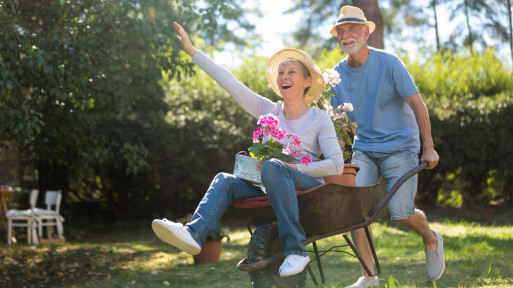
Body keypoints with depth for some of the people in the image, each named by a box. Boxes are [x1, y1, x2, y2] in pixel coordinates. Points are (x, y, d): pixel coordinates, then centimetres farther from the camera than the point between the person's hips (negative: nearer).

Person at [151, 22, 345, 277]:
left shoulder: (319, 119, 1)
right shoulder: (269, 111, 12)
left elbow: (336, 165, -6)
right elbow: (229, 82, 10)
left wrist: (293, 167, -16)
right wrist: (192, 51, 8)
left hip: (309, 186, -5)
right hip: (274, 189, 5)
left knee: (273, 167, -33)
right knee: (225, 180, -16)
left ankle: (295, 249, -35)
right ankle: (194, 234, -41)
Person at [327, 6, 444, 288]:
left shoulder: (389, 63, -11)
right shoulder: (337, 74, 1)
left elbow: (417, 104, -8)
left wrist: (428, 148, -9)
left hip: (400, 146, -4)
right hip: (364, 148, 4)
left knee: (401, 212, -12)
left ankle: (431, 240, 24)